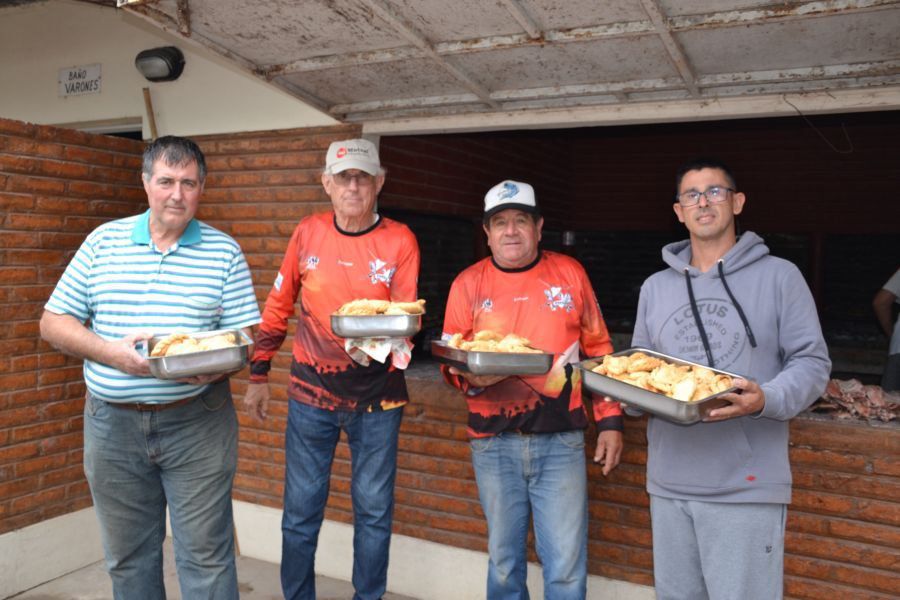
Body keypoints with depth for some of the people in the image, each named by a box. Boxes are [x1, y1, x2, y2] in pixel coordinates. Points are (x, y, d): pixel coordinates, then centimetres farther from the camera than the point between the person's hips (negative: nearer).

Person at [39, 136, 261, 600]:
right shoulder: (103, 241, 4)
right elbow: (53, 321, 4)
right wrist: (110, 351, -13)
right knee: (127, 558, 16)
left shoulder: (224, 251, 0)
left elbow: (246, 333, -1)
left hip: (197, 422, -2)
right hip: (112, 423, 2)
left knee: (206, 557, 5)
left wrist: (218, 364, -22)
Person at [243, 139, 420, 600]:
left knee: (374, 510, 9)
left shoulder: (399, 241, -6)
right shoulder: (308, 233, 0)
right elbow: (278, 306, 8)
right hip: (311, 392, 1)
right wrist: (258, 375, 8)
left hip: (377, 396, -1)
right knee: (301, 510, 10)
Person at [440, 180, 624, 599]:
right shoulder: (468, 284, 3)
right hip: (493, 444, 1)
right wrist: (470, 378, -17)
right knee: (503, 559, 12)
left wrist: (610, 420, 5)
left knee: (566, 566, 1)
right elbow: (451, 364, 5)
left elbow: (598, 350, 9)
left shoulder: (569, 273, 4)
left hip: (560, 441, 0)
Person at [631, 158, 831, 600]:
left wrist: (766, 400, -21)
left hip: (747, 485, -4)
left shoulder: (779, 276, 0)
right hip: (668, 483, 5)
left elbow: (812, 363, -3)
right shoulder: (655, 287, 13)